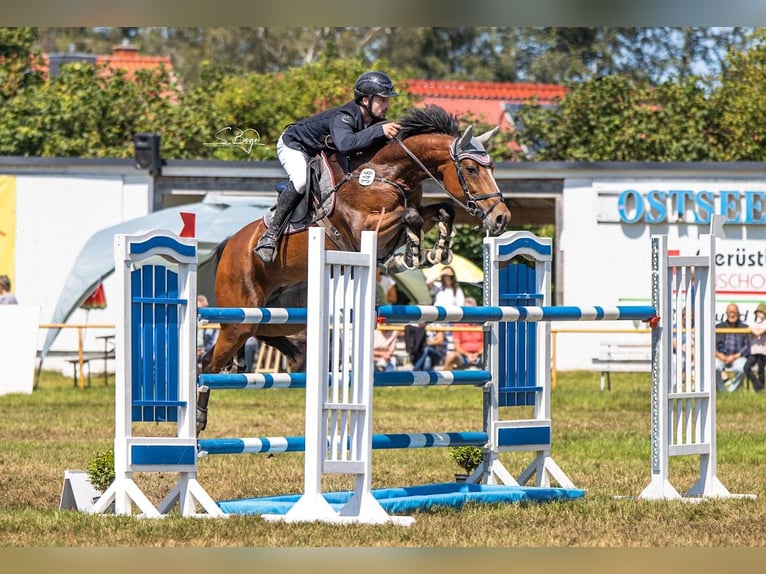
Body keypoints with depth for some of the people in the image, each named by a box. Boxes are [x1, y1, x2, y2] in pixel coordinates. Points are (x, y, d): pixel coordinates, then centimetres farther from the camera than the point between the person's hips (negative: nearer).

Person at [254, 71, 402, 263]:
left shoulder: (375, 121, -14)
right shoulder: (343, 117, -39)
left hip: (323, 153, 9)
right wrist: (379, 132, -60)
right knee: (301, 181, -34)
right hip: (294, 145, -9)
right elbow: (345, 144, -58)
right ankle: (271, 234, -29)